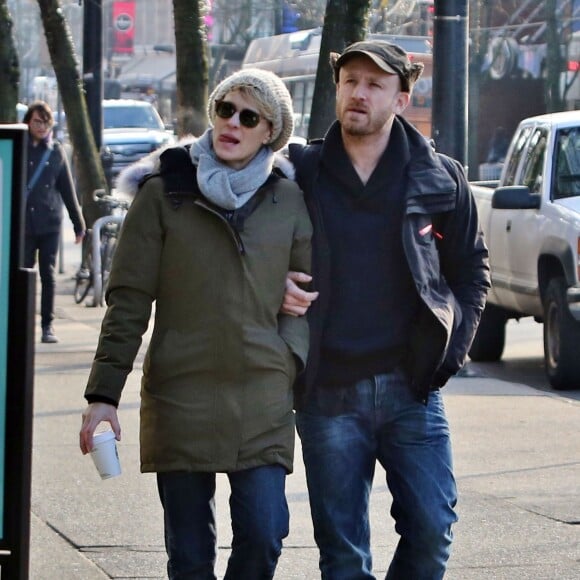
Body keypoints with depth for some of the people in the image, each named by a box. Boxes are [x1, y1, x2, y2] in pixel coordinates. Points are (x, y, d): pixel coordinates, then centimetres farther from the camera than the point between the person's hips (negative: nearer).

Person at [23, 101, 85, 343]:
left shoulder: (56, 151, 7)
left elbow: (68, 190, 10)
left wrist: (78, 224, 11)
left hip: (50, 223, 1)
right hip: (23, 223, -1)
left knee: (48, 276, 2)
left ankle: (47, 325, 6)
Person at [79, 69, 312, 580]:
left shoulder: (288, 202, 8)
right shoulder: (164, 194, 4)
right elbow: (128, 301, 3)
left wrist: (292, 359, 0)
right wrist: (103, 393, -2)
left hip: (264, 402, 1)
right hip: (180, 398, -1)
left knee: (263, 536, -11)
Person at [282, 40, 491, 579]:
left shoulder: (440, 179, 5)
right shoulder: (298, 175, 2)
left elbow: (471, 270, 14)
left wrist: (449, 349, 3)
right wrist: (276, 290, -9)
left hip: (411, 389, 1)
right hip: (328, 394, 0)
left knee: (432, 527, -5)